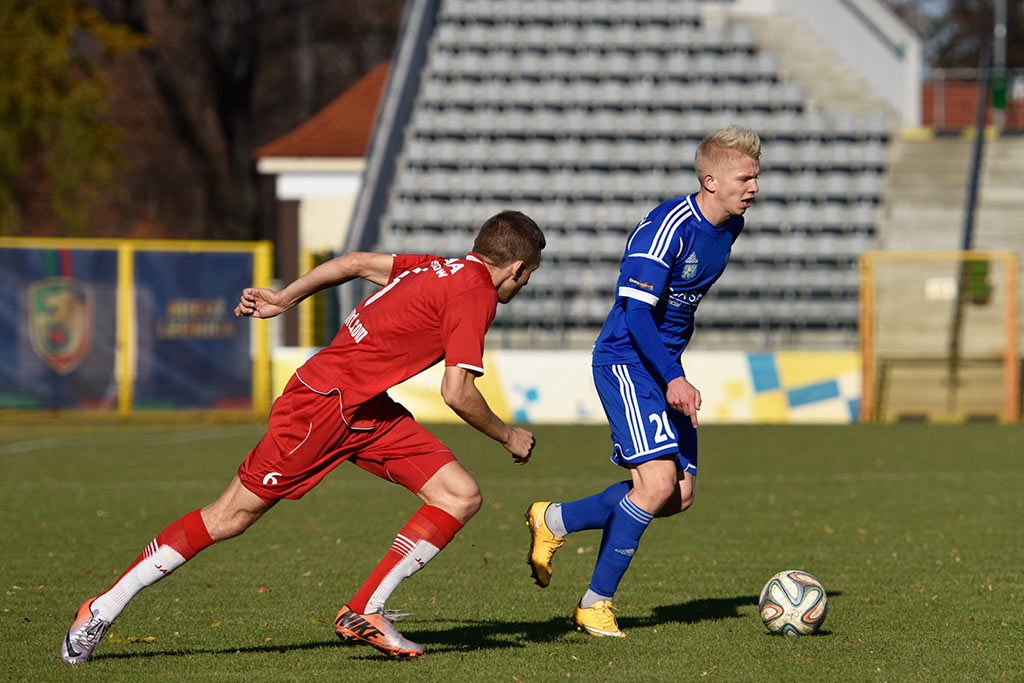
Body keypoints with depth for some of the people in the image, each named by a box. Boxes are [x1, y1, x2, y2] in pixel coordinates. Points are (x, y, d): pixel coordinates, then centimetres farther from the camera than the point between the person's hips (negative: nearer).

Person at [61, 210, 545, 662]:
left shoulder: (443, 269, 12)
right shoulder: (476, 295, -15)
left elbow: (355, 262, 21)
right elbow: (456, 393, -19)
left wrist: (285, 299, 28)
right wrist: (507, 437, -3)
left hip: (368, 412, 9)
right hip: (323, 399, -9)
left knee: (462, 496, -3)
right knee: (232, 515, -3)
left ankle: (365, 612, -2)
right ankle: (104, 609, 6)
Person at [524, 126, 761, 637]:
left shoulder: (731, 226, 6)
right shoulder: (668, 227, -21)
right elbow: (635, 310, -26)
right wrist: (672, 380, -34)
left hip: (666, 368, 9)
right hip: (625, 361, -9)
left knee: (679, 495, 2)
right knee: (658, 481, -20)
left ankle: (553, 520, 18)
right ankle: (596, 604, -7)